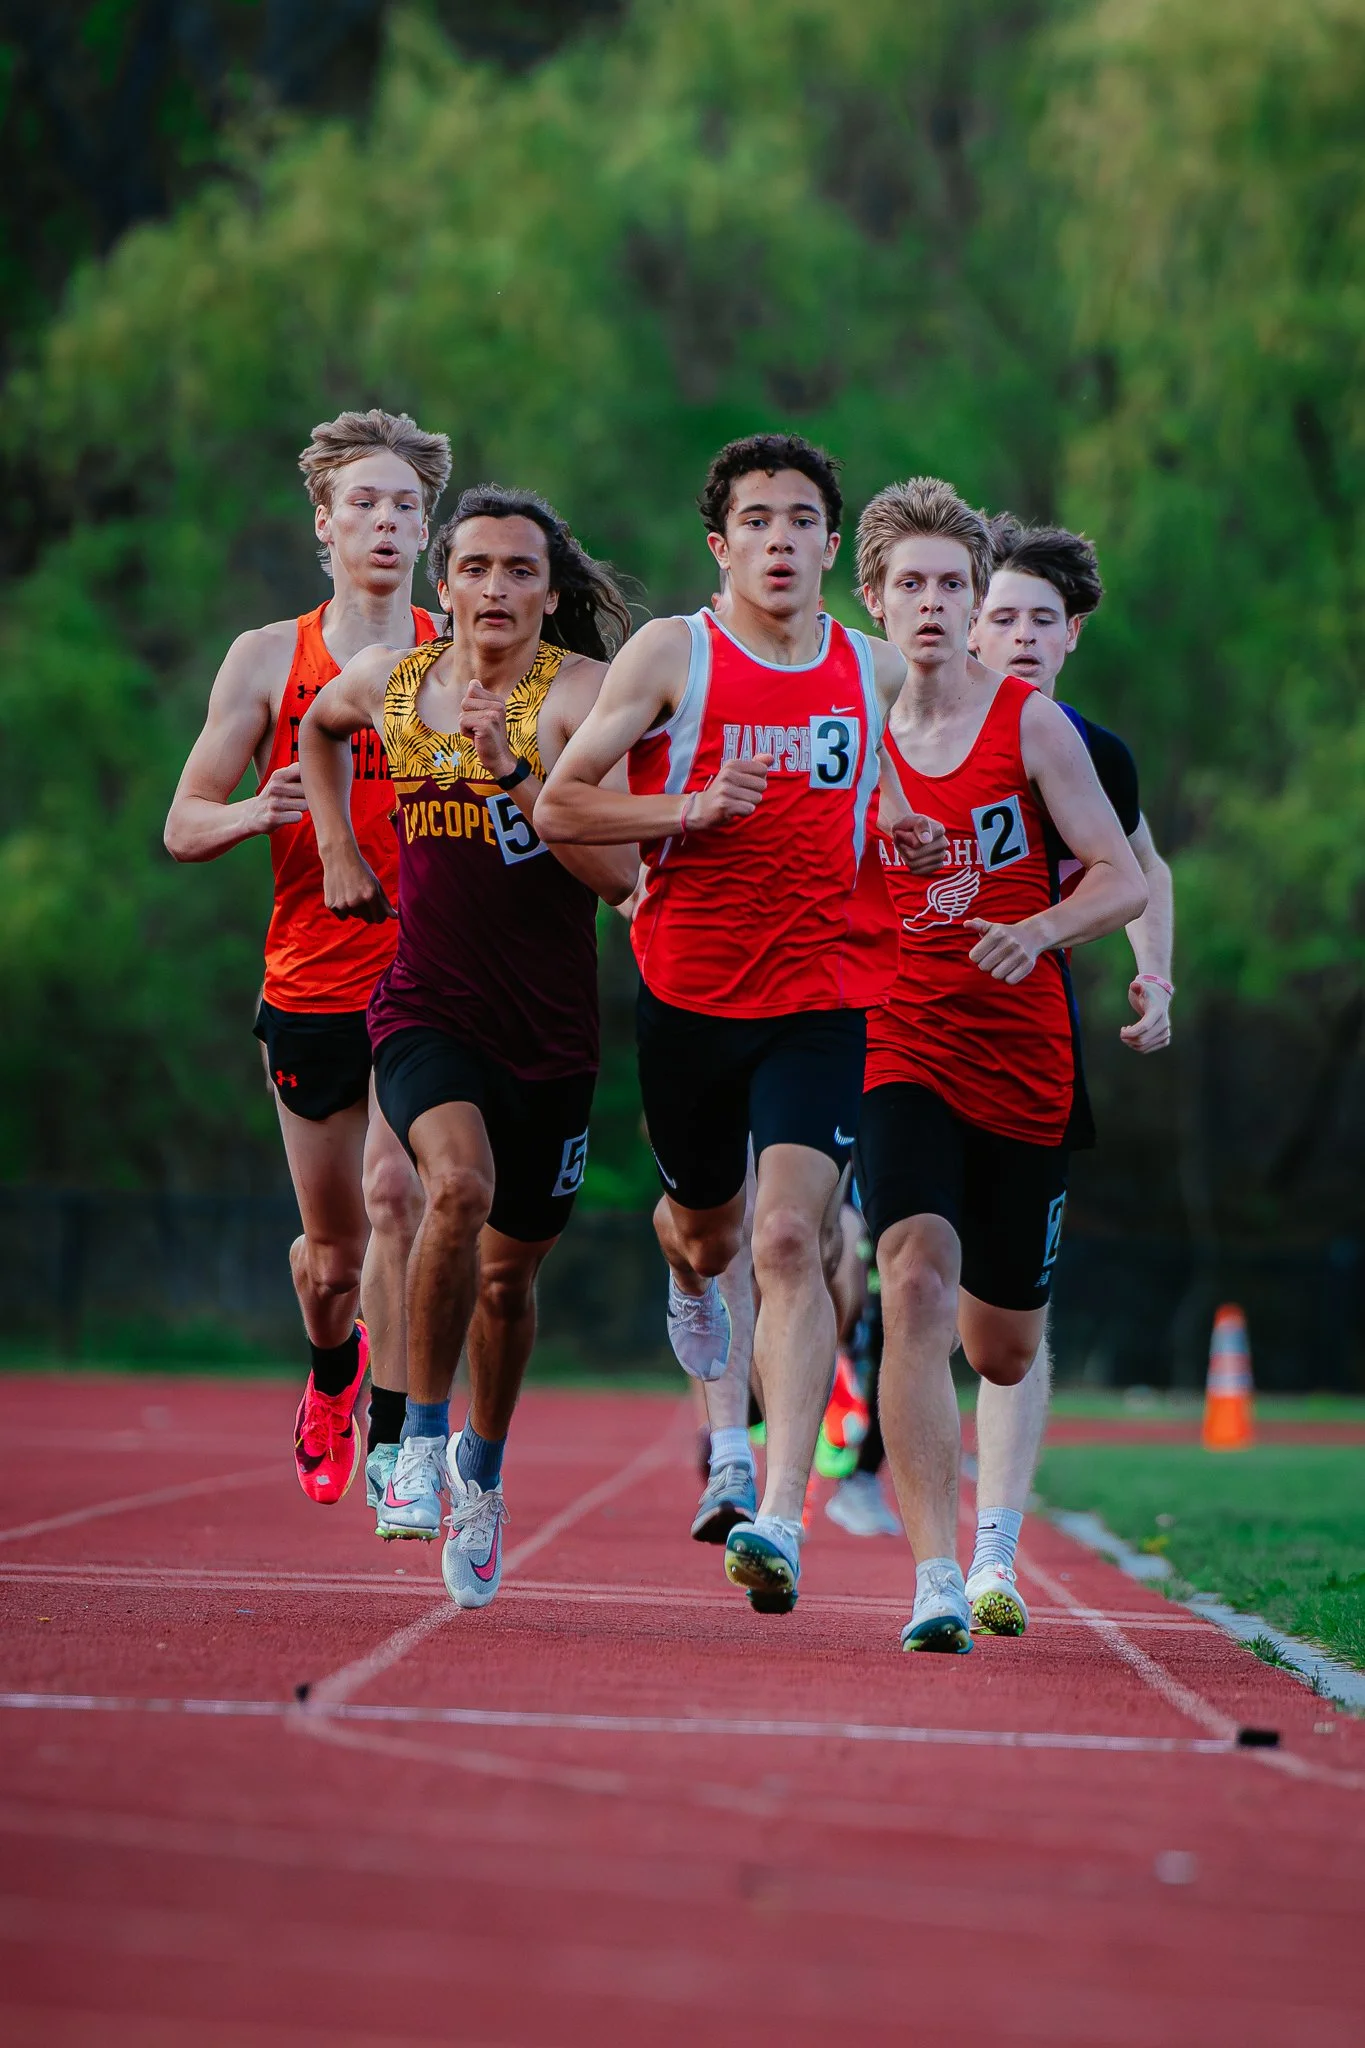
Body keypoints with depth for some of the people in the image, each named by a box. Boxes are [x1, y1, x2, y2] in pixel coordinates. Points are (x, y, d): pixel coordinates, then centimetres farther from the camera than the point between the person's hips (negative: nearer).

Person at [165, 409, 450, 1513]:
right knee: (332, 1247, 10)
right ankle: (334, 1374, 43)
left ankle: (390, 1433, -11)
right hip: (311, 981, 1)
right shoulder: (269, 659, 5)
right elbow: (184, 825, 6)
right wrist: (256, 812, -17)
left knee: (395, 1191, -22)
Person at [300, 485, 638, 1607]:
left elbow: (618, 872, -21)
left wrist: (515, 773, -29)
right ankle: (422, 1433, -14)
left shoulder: (582, 694, -11)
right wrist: (339, 849, 15)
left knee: (508, 1272, 12)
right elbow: (320, 726, 26)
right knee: (460, 1185, -29)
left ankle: (481, 1469, 39)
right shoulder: (389, 680, 0)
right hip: (428, 1006, 0)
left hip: (551, 1027, 0)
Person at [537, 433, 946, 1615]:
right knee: (705, 1229, 18)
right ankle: (692, 1284, 59)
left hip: (826, 997, 0)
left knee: (790, 1237, -17)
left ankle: (782, 1514, -21)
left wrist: (909, 842, 0)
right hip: (689, 994, 0)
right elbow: (559, 807, -4)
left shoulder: (879, 674, 6)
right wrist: (690, 809, -19)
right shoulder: (672, 655, -3)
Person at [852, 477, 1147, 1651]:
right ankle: (937, 1578, -27)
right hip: (903, 1056, -1)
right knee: (917, 1285, -25)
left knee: (1004, 1352, 10)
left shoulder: (1032, 725, 0)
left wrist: (1039, 931, -19)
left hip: (1026, 1065, 1)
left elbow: (1124, 880, -2)